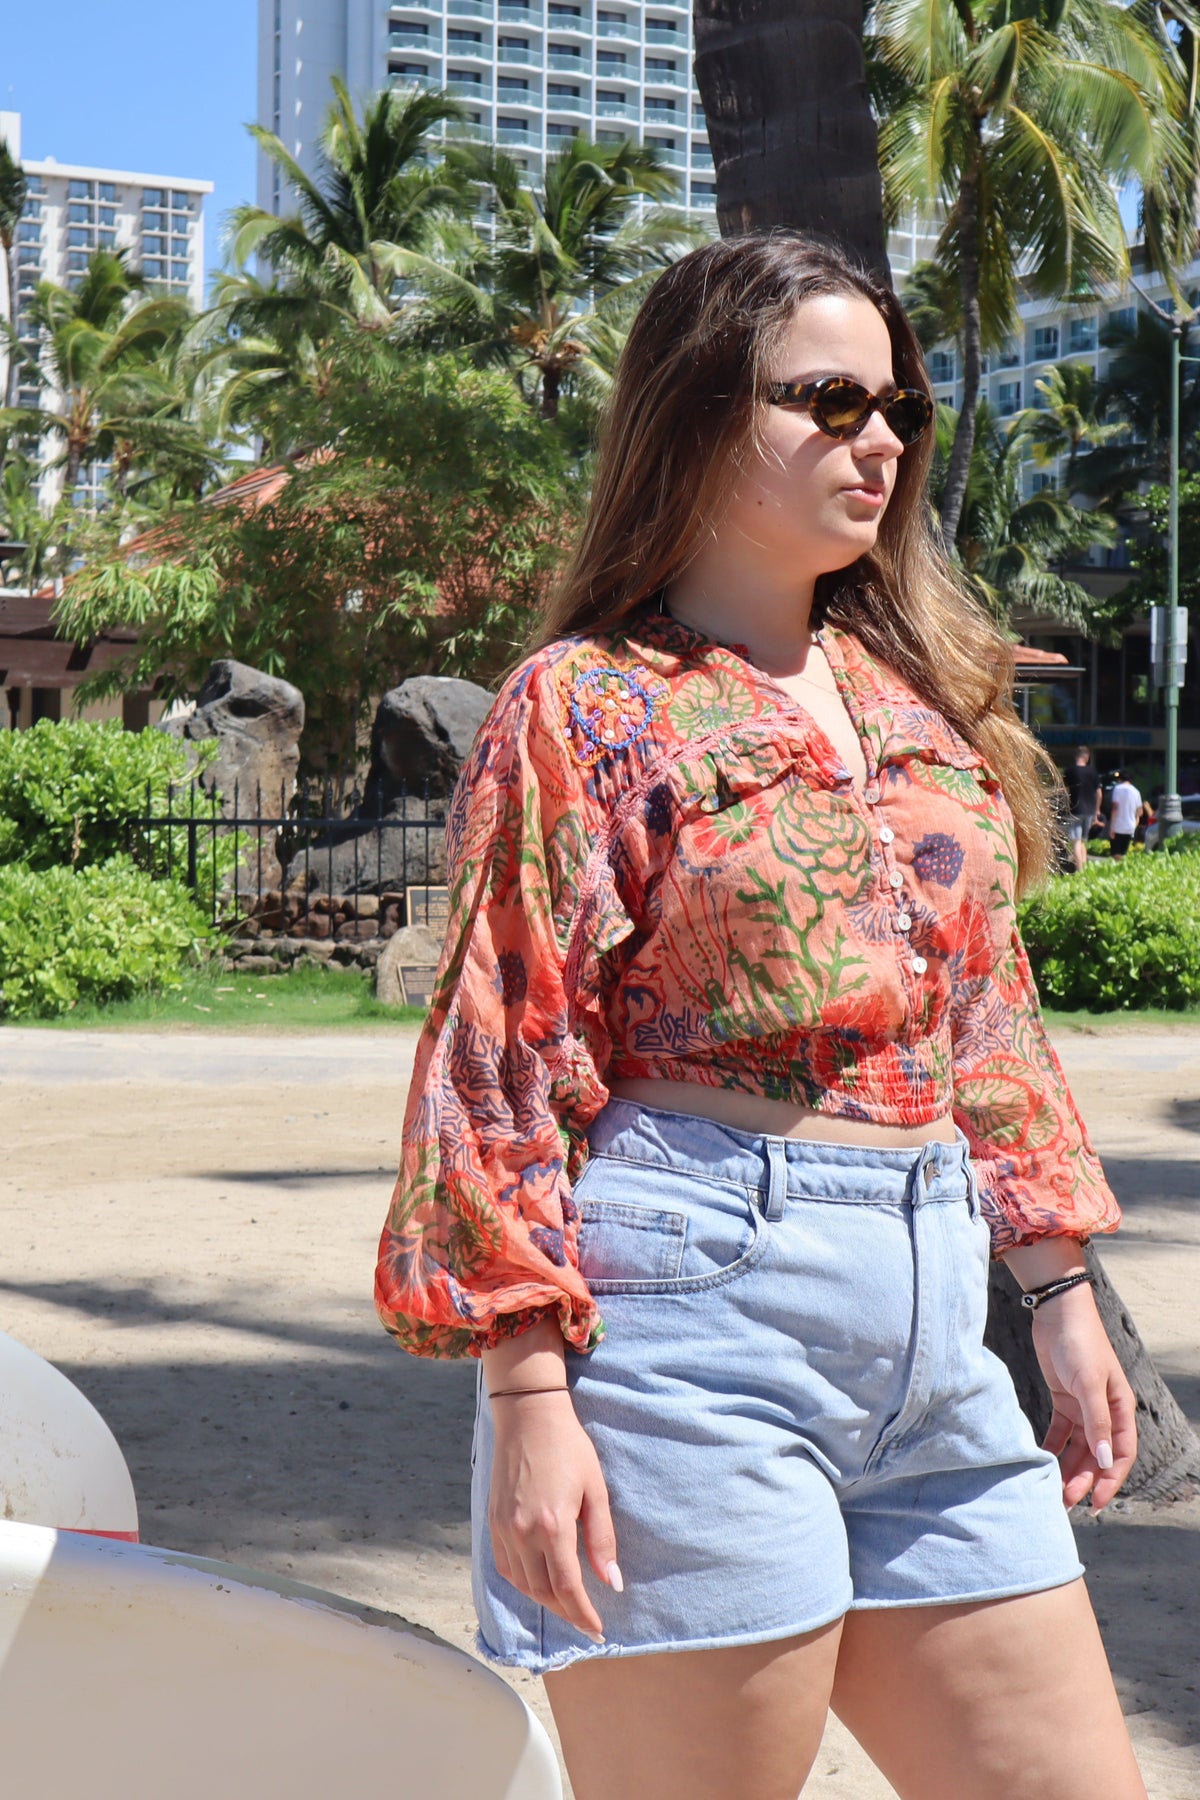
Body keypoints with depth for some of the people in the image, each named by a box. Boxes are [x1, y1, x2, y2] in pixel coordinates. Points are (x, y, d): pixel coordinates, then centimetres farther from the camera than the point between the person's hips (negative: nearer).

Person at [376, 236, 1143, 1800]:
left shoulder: (920, 692, 16)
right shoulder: (587, 702, -3)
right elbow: (503, 1062, -7)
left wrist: (1060, 1292, 17)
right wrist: (528, 1394, -13)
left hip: (931, 1320, 7)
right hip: (697, 1300, -7)